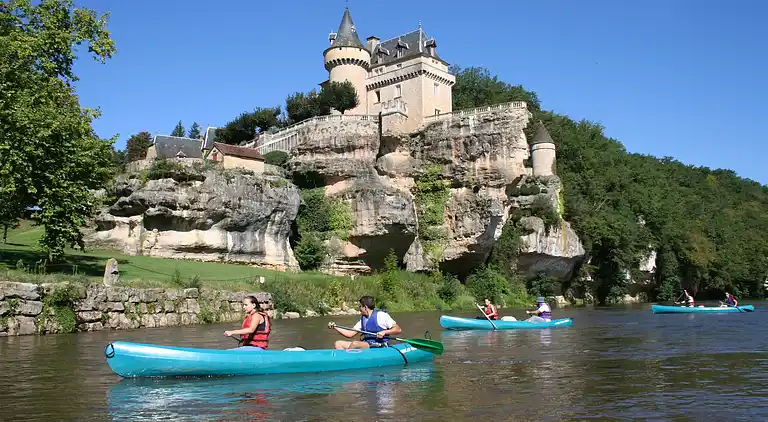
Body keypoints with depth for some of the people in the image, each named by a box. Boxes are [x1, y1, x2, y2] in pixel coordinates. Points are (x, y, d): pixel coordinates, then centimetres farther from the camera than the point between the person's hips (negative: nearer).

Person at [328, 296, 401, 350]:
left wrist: (384, 332, -22)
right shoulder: (363, 319, 19)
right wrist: (335, 327, 10)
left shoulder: (380, 315, -4)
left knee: (355, 344, -34)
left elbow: (398, 330, -8)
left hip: (380, 346, -8)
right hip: (366, 344, 8)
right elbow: (350, 334, 17)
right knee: (338, 344, -4)